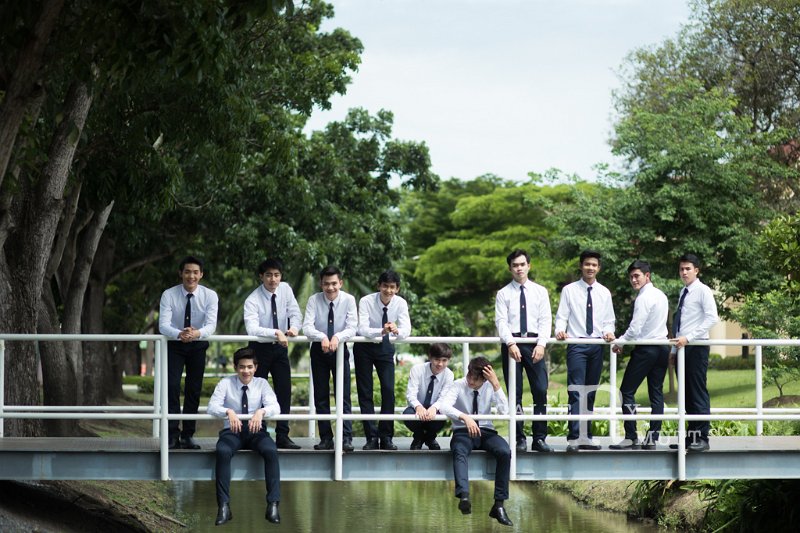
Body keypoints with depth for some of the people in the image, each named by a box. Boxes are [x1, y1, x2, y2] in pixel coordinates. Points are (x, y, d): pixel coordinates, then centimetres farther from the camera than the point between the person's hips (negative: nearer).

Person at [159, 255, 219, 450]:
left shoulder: (210, 296, -14)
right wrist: (180, 334, -47)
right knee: (172, 386, -15)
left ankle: (188, 435, 11)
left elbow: (211, 325, -25)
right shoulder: (168, 295, -16)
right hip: (174, 345, -1)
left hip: (198, 346, 1)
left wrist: (197, 333, -48)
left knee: (194, 390, 3)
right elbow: (163, 325, -26)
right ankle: (173, 435, -15)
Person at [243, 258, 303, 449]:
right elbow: (252, 329, -34)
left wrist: (294, 327, -23)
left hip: (280, 347, 4)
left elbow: (295, 313, 0)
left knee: (284, 391, 0)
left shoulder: (285, 289, -5)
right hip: (260, 348, -4)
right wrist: (276, 333, -48)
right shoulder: (253, 300, -20)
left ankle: (282, 437, 3)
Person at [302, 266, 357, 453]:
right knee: (321, 396, 3)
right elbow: (307, 327, -21)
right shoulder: (314, 300, -12)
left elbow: (352, 328, -19)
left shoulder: (348, 300, -13)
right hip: (319, 351, 1)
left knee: (344, 395, -8)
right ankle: (326, 438, 8)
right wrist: (322, 337, -41)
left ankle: (346, 438, -12)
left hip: (340, 349, -1)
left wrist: (337, 337, -39)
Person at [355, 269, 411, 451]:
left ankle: (386, 437, 0)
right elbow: (362, 329, -35)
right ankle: (372, 437, 1)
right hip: (365, 347, -2)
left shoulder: (400, 303, -16)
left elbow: (406, 329, -26)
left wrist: (397, 331, -50)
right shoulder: (366, 301, -23)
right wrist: (382, 331, -53)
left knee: (389, 391, -7)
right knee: (365, 393, -3)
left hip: (385, 348, 2)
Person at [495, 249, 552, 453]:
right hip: (511, 343, -1)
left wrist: (541, 344, -10)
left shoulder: (540, 291, 11)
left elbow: (545, 320, 4)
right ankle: (519, 439, 4)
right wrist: (511, 343, -17)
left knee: (541, 390, -8)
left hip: (534, 344, 1)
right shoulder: (503, 294, 7)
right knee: (514, 393, 0)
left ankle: (539, 438, -5)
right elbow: (501, 321, -2)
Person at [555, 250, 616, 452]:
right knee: (576, 392, -13)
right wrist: (560, 330, -20)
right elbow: (562, 317, 0)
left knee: (591, 393, 10)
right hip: (576, 345, -4)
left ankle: (586, 436, 16)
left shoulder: (604, 293, 11)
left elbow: (609, 320, 12)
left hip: (597, 345, 4)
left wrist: (608, 331, -9)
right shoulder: (569, 290, 2)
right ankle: (574, 437, -16)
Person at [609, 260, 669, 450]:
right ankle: (652, 438, 5)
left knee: (627, 391, -4)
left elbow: (635, 328, -17)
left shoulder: (644, 298, -14)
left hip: (645, 349, -9)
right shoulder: (662, 296, 13)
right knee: (656, 393, 7)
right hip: (662, 347, 9)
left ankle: (631, 437, -9)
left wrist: (619, 343, -3)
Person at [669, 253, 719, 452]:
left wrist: (688, 338, -21)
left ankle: (702, 438, -6)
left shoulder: (702, 291, -5)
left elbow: (712, 318, -16)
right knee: (687, 395, 8)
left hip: (696, 347, -8)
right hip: (682, 348, 8)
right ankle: (691, 436, 11)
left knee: (698, 393, -7)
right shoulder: (683, 292, 18)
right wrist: (675, 348, 15)